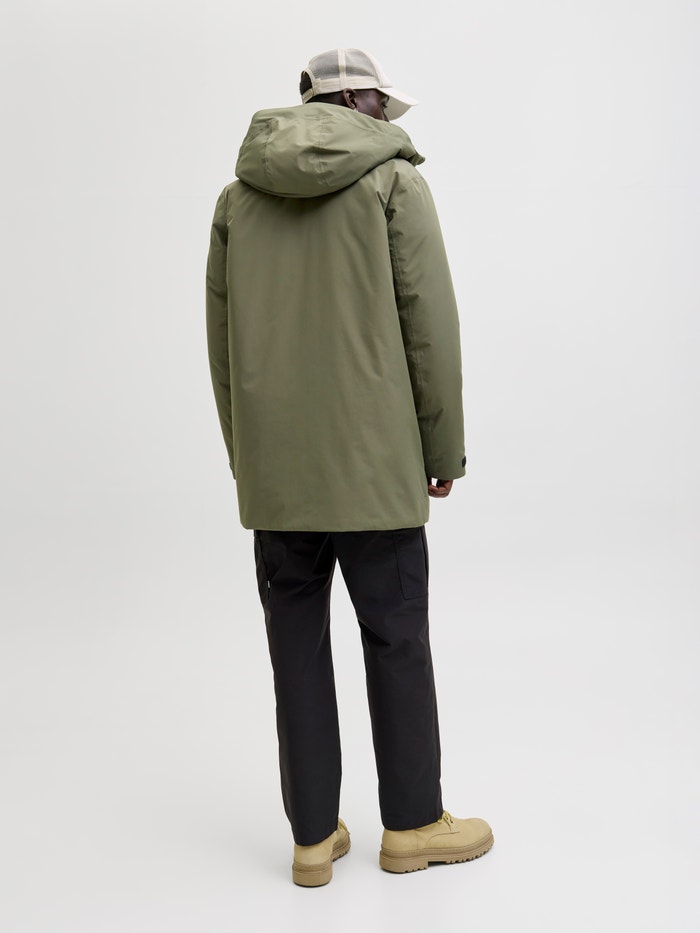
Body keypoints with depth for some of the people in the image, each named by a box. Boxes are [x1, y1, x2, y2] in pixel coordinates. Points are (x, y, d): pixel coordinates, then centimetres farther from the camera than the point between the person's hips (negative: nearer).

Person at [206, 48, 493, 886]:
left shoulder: (240, 193, 11)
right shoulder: (394, 180, -1)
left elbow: (221, 338, 10)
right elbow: (428, 324, -6)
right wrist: (445, 448, 2)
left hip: (272, 472, 4)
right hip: (373, 465, -3)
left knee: (297, 647, 9)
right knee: (396, 642, 9)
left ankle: (314, 837, 20)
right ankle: (412, 824, 23)